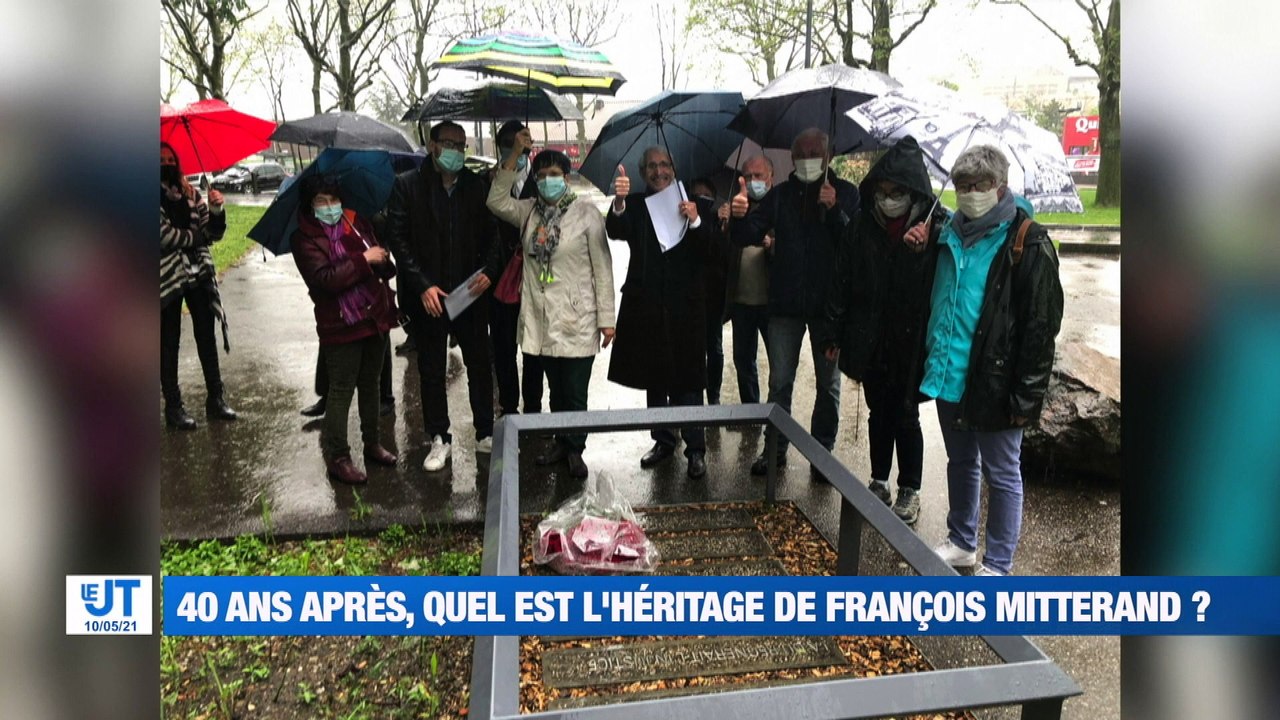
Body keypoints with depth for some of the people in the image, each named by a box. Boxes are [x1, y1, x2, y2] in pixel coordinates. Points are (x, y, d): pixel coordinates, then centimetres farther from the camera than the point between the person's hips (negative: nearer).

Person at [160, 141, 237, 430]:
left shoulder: (191, 195, 8)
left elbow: (214, 233, 7)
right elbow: (165, 236, -16)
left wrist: (216, 210, -9)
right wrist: (195, 236, -4)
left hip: (199, 275, 4)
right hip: (168, 279, -4)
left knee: (207, 338, 8)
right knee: (169, 344, 4)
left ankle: (216, 399, 17)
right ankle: (173, 407, 11)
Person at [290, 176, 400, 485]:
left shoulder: (358, 223, 8)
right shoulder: (305, 239, -8)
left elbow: (383, 266, 16)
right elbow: (325, 278, -21)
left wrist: (383, 261, -6)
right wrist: (364, 260, -20)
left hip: (375, 317, 6)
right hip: (340, 326, -6)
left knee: (371, 384, 17)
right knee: (341, 390, 1)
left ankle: (372, 444, 31)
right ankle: (337, 457, 12)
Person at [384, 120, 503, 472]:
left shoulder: (478, 185, 4)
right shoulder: (407, 185, -2)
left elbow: (492, 233, 5)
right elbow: (398, 239, -6)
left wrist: (489, 271, -13)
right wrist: (423, 286, -14)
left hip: (471, 292, 2)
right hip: (427, 296, -1)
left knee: (480, 365, 9)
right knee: (431, 371, 8)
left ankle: (485, 434, 23)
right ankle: (439, 439, 21)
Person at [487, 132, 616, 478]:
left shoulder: (586, 211, -5)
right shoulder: (530, 211, 9)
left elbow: (602, 268, -6)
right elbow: (497, 201, -7)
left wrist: (606, 318, -8)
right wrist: (514, 155, -10)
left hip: (577, 322, -4)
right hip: (541, 320, 4)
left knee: (575, 393, 2)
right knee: (556, 388, 16)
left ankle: (574, 450, 19)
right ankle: (562, 443, 31)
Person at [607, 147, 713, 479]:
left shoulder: (694, 204, 3)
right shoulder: (635, 204, 4)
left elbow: (708, 250, -7)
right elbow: (616, 232, -16)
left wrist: (695, 221, -23)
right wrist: (619, 203, -35)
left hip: (684, 303, -2)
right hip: (646, 303, 2)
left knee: (686, 377, 0)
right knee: (653, 376, 12)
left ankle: (696, 449, 7)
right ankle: (663, 440, 27)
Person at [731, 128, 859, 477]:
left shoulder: (845, 193, 2)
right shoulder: (781, 194, 8)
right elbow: (749, 236, -1)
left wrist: (835, 210, -22)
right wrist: (740, 217, -22)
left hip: (828, 304, -1)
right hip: (786, 303, 1)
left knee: (828, 383, 9)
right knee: (780, 381, 6)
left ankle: (822, 452, 21)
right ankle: (775, 449, 17)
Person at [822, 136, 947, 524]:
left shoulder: (936, 225, -10)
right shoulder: (862, 223, -1)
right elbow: (843, 278, 2)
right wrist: (836, 333, 4)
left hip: (911, 340, -3)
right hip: (869, 339, 3)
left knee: (905, 416, 7)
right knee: (879, 413, 16)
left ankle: (909, 490, 24)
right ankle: (879, 481, 31)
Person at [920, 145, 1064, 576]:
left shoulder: (1027, 243, -11)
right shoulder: (950, 234, 9)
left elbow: (1041, 325, -13)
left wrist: (1027, 395, -16)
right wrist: (929, 363, 12)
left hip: (992, 382, -6)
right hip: (949, 377, 7)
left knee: (1002, 475, 7)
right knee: (961, 463, 20)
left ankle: (998, 566, 19)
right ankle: (961, 543, 36)